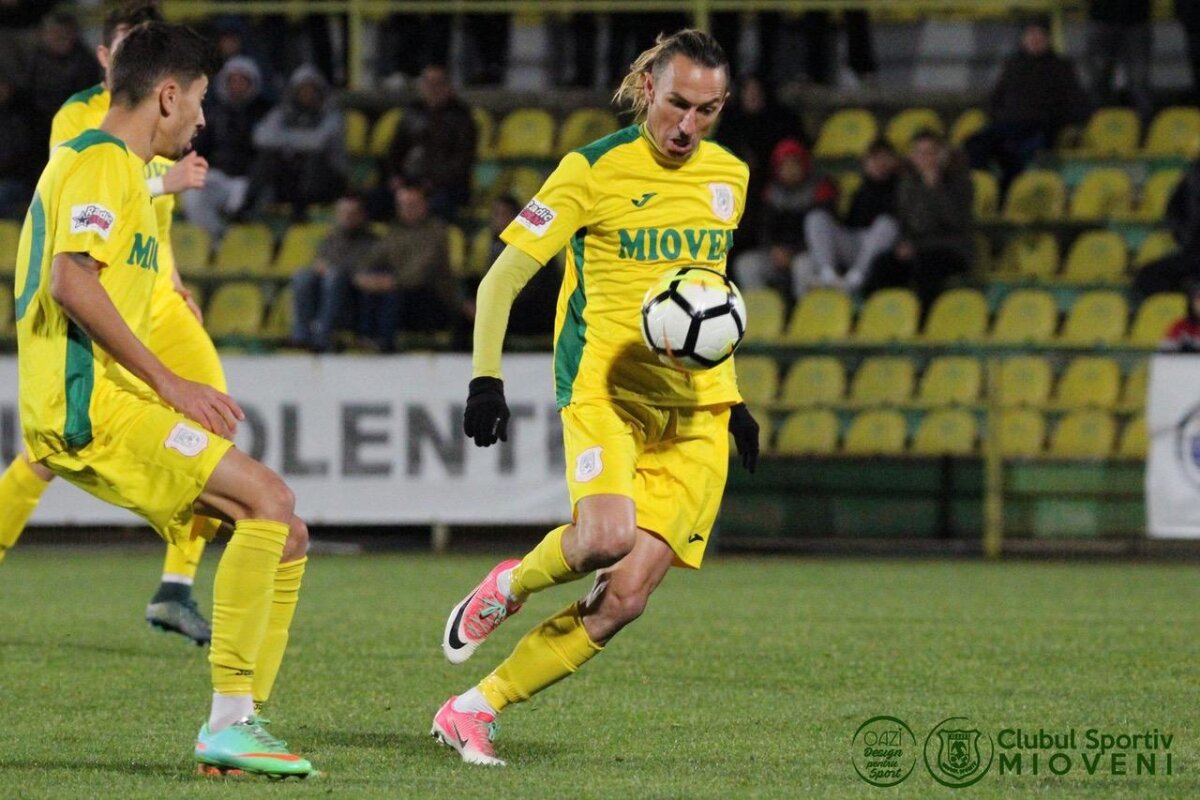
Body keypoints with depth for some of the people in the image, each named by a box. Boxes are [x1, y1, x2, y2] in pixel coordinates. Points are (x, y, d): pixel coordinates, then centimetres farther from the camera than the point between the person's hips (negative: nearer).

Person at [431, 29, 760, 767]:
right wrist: (486, 379, -17)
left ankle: (474, 711, 3)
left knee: (626, 597, -9)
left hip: (695, 410, 5)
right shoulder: (594, 170, -4)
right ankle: (509, 587, 2)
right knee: (606, 536, -33)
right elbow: (502, 278, -4)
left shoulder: (729, 177, 12)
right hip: (606, 387, -5)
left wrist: (731, 398, 25)